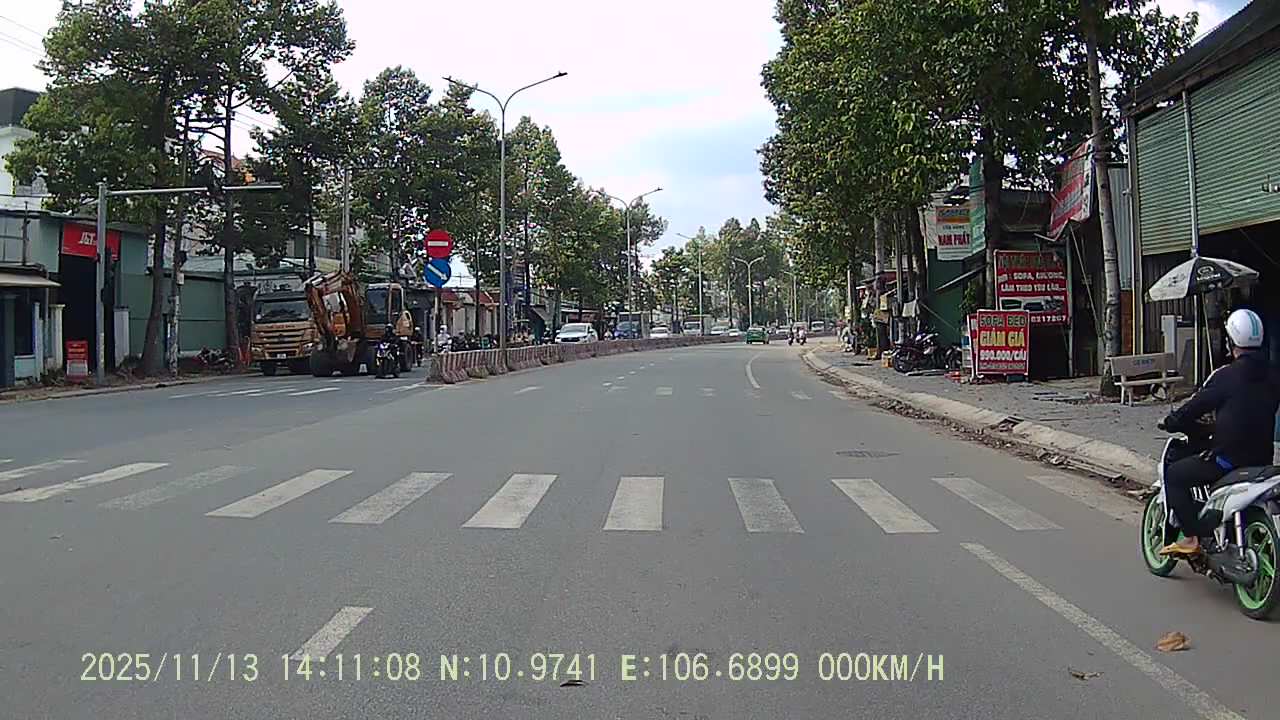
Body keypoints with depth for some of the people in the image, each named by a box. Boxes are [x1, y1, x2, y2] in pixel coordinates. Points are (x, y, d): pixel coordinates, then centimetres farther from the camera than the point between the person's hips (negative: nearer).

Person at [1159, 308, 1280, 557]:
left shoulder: (1226, 376, -12)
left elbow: (1197, 405, -7)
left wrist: (1170, 422, 11)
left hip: (1228, 459, -7)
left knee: (1174, 475, 3)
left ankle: (1193, 537, -6)